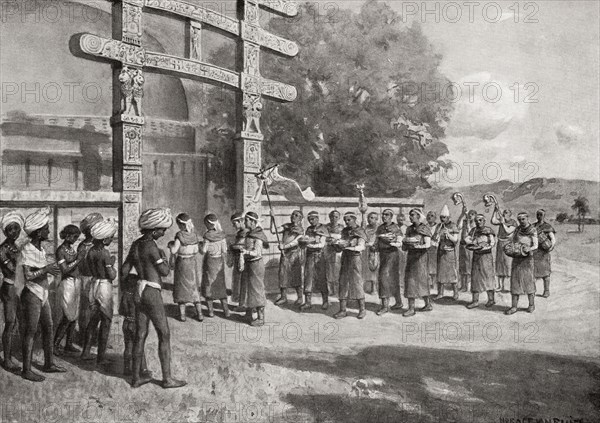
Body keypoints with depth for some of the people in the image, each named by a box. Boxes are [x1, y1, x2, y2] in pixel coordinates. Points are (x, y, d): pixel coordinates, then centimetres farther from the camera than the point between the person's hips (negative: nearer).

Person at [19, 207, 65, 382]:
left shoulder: (41, 249, 9)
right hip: (32, 295, -8)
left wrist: (51, 269, -2)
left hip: (43, 295, 8)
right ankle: (26, 370, 8)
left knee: (48, 329, 13)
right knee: (30, 332, -1)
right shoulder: (27, 250, -15)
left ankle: (49, 364, 24)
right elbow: (28, 276, -21)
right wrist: (46, 269, -18)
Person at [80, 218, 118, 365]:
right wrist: (112, 263, -2)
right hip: (105, 287, -7)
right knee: (106, 321, 4)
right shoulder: (105, 253, -19)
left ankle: (86, 352, 24)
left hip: (93, 285, 7)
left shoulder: (90, 251, 4)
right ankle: (101, 356, 8)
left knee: (93, 319, 19)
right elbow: (112, 276, -18)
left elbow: (91, 270, 13)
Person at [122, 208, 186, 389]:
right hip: (152, 293, -8)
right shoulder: (151, 246, -17)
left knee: (140, 334, 13)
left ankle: (136, 377, 20)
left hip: (139, 292, 8)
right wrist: (163, 255, 3)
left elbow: (124, 271, 10)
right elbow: (165, 271, -13)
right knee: (164, 335, 2)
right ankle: (167, 378, 7)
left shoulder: (136, 244, 7)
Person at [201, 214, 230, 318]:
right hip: (219, 261, 4)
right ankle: (226, 310, 13)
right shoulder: (221, 234, -3)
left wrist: (200, 246, 5)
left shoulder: (207, 235, -15)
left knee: (208, 284, 9)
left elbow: (204, 251, -14)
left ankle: (210, 310, 11)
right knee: (220, 285, 14)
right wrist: (225, 262, 10)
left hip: (209, 262, -4)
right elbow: (224, 251, -1)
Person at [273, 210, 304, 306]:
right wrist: (272, 218, -2)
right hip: (285, 254, 4)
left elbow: (296, 242, -14)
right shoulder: (286, 226, 12)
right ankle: (283, 297, 14)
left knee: (296, 276, -1)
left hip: (295, 253, -4)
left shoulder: (300, 230, 0)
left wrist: (285, 246, -27)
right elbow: (273, 230, 5)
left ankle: (300, 297, 12)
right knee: (283, 274, 4)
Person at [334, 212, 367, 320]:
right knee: (343, 283, 2)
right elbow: (341, 242, 11)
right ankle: (342, 310, 5)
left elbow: (361, 247, -14)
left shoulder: (360, 231, -3)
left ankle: (362, 309, 8)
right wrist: (338, 244, -13)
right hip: (345, 258, 6)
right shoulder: (345, 231, 15)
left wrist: (348, 247, -28)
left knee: (356, 283, -4)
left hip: (355, 258, -6)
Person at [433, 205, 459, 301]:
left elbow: (455, 240, -8)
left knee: (452, 271, -3)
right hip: (441, 251, 4)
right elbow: (434, 239, 4)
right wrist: (438, 232, -16)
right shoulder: (439, 226, 7)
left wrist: (448, 234, -23)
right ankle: (440, 293, 11)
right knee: (440, 271, 5)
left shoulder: (453, 226, -5)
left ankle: (455, 293, 6)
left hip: (450, 251, -4)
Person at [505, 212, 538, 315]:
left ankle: (531, 304, 17)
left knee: (528, 280, 1)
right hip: (516, 258, 4)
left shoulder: (533, 231, -3)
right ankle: (514, 307, 0)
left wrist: (529, 249, -31)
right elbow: (513, 241, 15)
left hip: (527, 258, -4)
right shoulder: (518, 229, 10)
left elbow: (535, 246, -11)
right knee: (515, 280, 0)